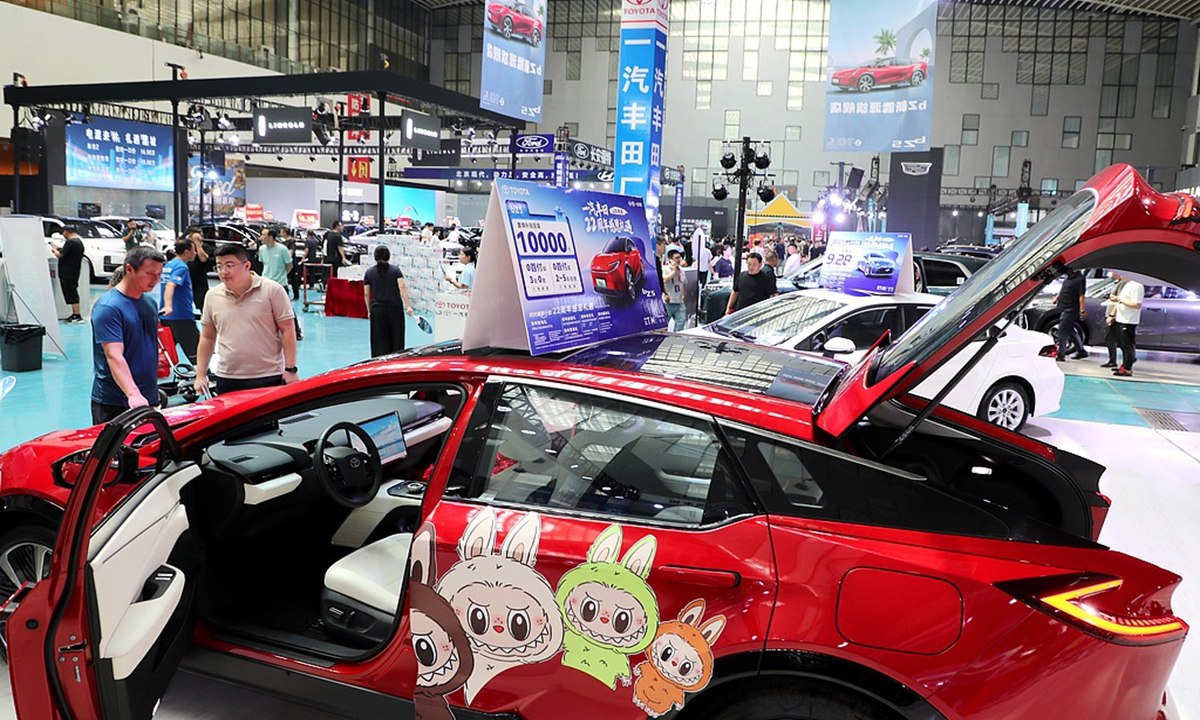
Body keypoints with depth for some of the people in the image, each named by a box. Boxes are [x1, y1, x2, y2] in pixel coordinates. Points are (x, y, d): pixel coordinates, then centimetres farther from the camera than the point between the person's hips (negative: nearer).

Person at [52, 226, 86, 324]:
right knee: (73, 294, 16)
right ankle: (74, 314, 23)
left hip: (67, 274, -10)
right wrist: (61, 249, 16)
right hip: (74, 273, 10)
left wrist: (55, 250, 1)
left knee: (71, 295, -8)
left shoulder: (70, 242, -18)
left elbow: (59, 255, -18)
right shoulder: (79, 241, 12)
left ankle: (78, 317, -10)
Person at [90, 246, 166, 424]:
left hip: (148, 400, 7)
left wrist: (153, 394, 16)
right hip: (113, 404, -7)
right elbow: (114, 356, -24)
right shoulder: (108, 307, -14)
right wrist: (133, 394, -36)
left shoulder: (150, 303, 12)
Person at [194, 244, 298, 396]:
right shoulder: (213, 296, 8)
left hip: (269, 378, -3)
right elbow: (207, 338, 15)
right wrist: (200, 375, 11)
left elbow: (287, 330, -4)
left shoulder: (272, 290, -4)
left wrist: (290, 369, -8)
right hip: (227, 380, 4)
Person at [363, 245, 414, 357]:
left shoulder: (369, 272, 6)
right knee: (396, 340, 8)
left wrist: (369, 311, 13)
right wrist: (408, 306, -14)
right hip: (395, 308, -1)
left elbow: (366, 294, 5)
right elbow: (402, 287, -10)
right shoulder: (395, 270, 3)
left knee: (380, 342, 4)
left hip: (377, 309, 1)